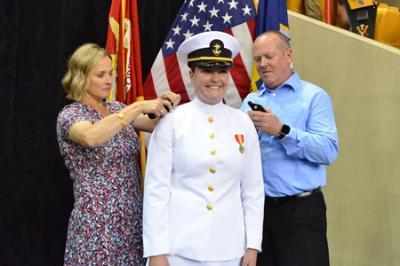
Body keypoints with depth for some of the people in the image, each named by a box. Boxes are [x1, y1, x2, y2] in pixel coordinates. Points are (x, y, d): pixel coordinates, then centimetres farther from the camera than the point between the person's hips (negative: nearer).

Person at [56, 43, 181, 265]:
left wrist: (164, 106, -14)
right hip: (97, 224, -6)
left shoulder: (117, 109, 10)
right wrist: (138, 107, -30)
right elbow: (92, 138, -32)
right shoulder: (69, 115, -10)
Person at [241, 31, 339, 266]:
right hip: (257, 206, 5)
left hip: (300, 209, -4)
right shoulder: (250, 101, 14)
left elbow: (329, 150, -15)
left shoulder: (314, 96, -2)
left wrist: (282, 131, -21)